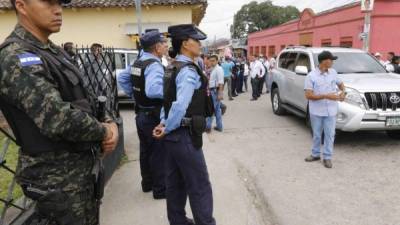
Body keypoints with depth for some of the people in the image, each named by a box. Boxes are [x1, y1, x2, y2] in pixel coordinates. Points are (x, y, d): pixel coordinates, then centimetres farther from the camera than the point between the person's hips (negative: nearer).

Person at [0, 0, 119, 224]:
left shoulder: (56, 52, 10)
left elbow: (86, 98, 13)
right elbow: (58, 119, -30)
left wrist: (110, 123, -6)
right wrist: (103, 131, -14)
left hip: (83, 166, 9)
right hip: (57, 177, -9)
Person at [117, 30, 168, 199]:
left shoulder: (137, 63, 7)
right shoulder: (154, 65, -21)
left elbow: (121, 79, 18)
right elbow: (152, 90, -37)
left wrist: (134, 93, 16)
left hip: (141, 114, 9)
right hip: (154, 117, -9)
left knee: (145, 151, 19)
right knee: (158, 153, 3)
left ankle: (147, 183, 34)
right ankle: (160, 189, 15)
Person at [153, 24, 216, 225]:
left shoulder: (173, 68, 12)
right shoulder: (189, 71, -18)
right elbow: (180, 106, -28)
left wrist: (164, 124, 5)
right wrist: (167, 129, -17)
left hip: (174, 134, 10)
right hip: (185, 135, -9)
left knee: (175, 183, 18)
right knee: (200, 186, 2)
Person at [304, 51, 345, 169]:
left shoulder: (333, 72, 3)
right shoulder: (311, 76, -11)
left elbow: (340, 83, 21)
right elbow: (308, 95, -15)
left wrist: (343, 92, -1)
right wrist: (326, 96, -22)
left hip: (331, 111, 3)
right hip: (316, 111, -3)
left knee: (330, 134, 5)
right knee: (316, 134, 12)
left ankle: (327, 157, 16)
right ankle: (316, 154, 30)